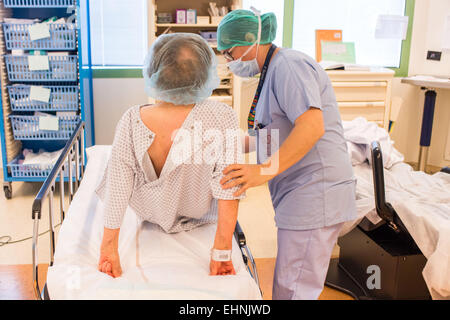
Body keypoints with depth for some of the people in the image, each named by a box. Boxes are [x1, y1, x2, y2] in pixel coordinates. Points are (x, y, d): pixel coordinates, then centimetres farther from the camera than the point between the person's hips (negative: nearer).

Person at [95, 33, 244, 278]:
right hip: (197, 215, 0)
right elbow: (228, 191, -31)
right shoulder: (222, 118, -36)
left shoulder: (132, 122, -33)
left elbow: (117, 191, -24)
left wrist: (109, 249, -11)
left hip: (148, 212, 1)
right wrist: (222, 252, -19)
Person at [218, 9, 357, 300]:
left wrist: (265, 170, -30)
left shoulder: (289, 65, -12)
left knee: (293, 289, -7)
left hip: (315, 195, -11)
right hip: (301, 196, 11)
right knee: (287, 286, 16)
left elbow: (312, 126, -25)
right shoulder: (273, 72, 21)